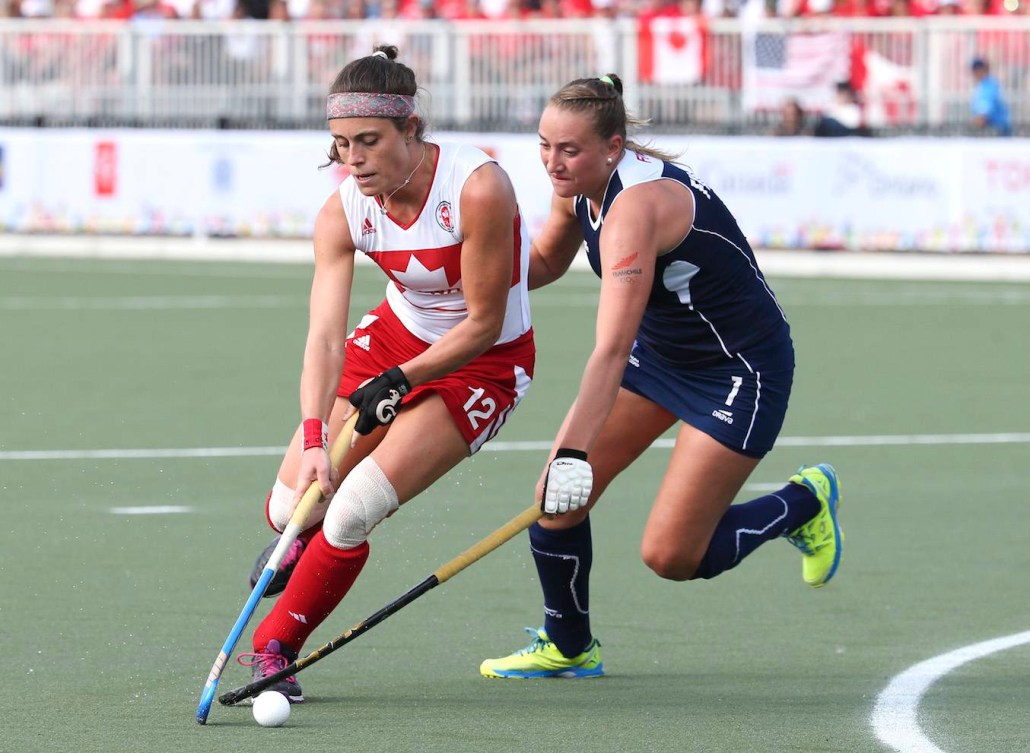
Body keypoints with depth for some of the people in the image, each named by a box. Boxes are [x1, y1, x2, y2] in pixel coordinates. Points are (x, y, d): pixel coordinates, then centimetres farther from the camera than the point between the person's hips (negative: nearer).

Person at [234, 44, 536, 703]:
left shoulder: (479, 189, -31)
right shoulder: (341, 213, -18)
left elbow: (482, 325, -23)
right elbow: (325, 334, -24)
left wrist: (398, 381, -27)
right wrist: (313, 438, -36)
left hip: (485, 363, -5)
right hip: (397, 334, 5)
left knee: (351, 513, -19)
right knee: (290, 508, -2)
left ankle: (273, 649, 2)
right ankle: (306, 548, 37)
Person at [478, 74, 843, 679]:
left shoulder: (635, 206, -35)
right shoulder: (580, 187, -8)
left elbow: (612, 349, -44)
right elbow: (544, 263, 14)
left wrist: (574, 453, -51)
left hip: (743, 370, -8)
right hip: (661, 352, 8)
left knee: (670, 557, -8)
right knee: (556, 500, -3)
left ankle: (804, 503, 18)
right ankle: (568, 648, 18)